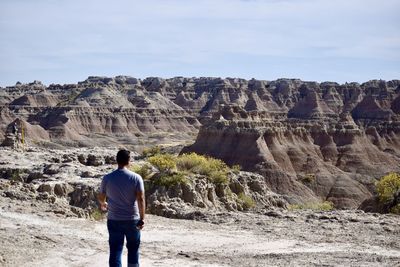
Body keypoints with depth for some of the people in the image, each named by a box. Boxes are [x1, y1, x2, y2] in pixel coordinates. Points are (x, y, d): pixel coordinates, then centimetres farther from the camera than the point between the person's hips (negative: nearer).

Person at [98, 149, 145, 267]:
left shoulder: (107, 178, -4)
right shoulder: (136, 178, -9)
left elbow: (101, 197, 10)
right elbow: (141, 199, -13)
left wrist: (103, 204, 33)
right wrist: (142, 218, -8)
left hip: (114, 220, 1)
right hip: (132, 220, -1)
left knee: (115, 250, 3)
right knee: (133, 248, 16)